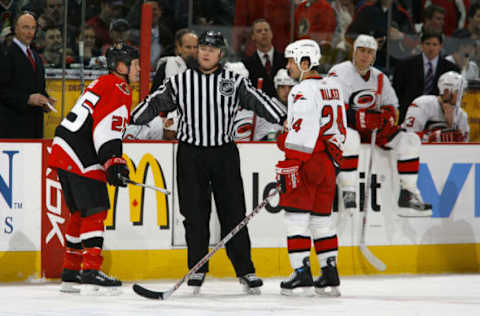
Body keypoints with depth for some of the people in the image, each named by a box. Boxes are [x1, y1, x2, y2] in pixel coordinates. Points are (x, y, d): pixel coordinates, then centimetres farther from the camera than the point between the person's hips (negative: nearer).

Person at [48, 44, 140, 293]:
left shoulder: (102, 84, 23)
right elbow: (107, 129, -21)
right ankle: (91, 270, -15)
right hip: (81, 160, -10)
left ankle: (70, 272, 18)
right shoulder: (118, 88, -9)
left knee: (80, 212, 15)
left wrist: (113, 164, 29)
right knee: (95, 210, -10)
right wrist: (114, 162, -24)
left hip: (63, 152, 10)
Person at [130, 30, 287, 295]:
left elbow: (259, 102, -5)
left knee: (233, 212, -1)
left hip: (224, 153, 0)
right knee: (195, 214, 1)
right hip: (191, 155, 0)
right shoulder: (180, 82, 4)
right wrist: (128, 122, -10)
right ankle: (197, 270, 10)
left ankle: (245, 270, 5)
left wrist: (286, 119, -16)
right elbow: (155, 103, 2)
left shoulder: (235, 82, 3)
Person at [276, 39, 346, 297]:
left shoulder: (303, 91, -14)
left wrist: (288, 167, -21)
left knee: (296, 215, -4)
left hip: (306, 161, -8)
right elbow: (339, 128, 20)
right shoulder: (333, 87, 14)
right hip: (328, 163, 9)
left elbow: (301, 133, -21)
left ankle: (301, 270, -7)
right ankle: (330, 273, 12)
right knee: (322, 218, 13)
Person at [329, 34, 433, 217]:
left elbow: (391, 108, 11)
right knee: (349, 138, -41)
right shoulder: (339, 73, -10)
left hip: (373, 131, 6)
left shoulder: (380, 78, 11)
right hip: (344, 127, -6)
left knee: (410, 140, -11)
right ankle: (348, 194, -36)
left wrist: (386, 117, -14)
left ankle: (408, 196, -10)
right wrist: (362, 118, -28)